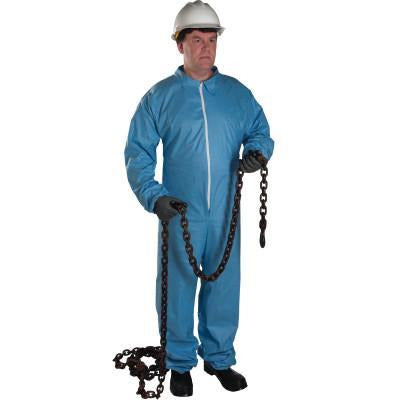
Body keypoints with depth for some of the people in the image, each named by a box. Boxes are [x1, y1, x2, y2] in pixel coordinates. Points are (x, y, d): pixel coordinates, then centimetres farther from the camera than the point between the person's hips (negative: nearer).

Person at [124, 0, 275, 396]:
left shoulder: (238, 93, 7)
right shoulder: (159, 96, 1)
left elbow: (260, 133, 14)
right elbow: (137, 153, 0)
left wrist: (256, 152, -11)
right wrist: (153, 196, -14)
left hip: (226, 214, 2)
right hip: (179, 213, -2)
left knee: (224, 286, 9)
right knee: (178, 287, 5)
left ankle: (219, 358, 27)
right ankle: (180, 362, 22)